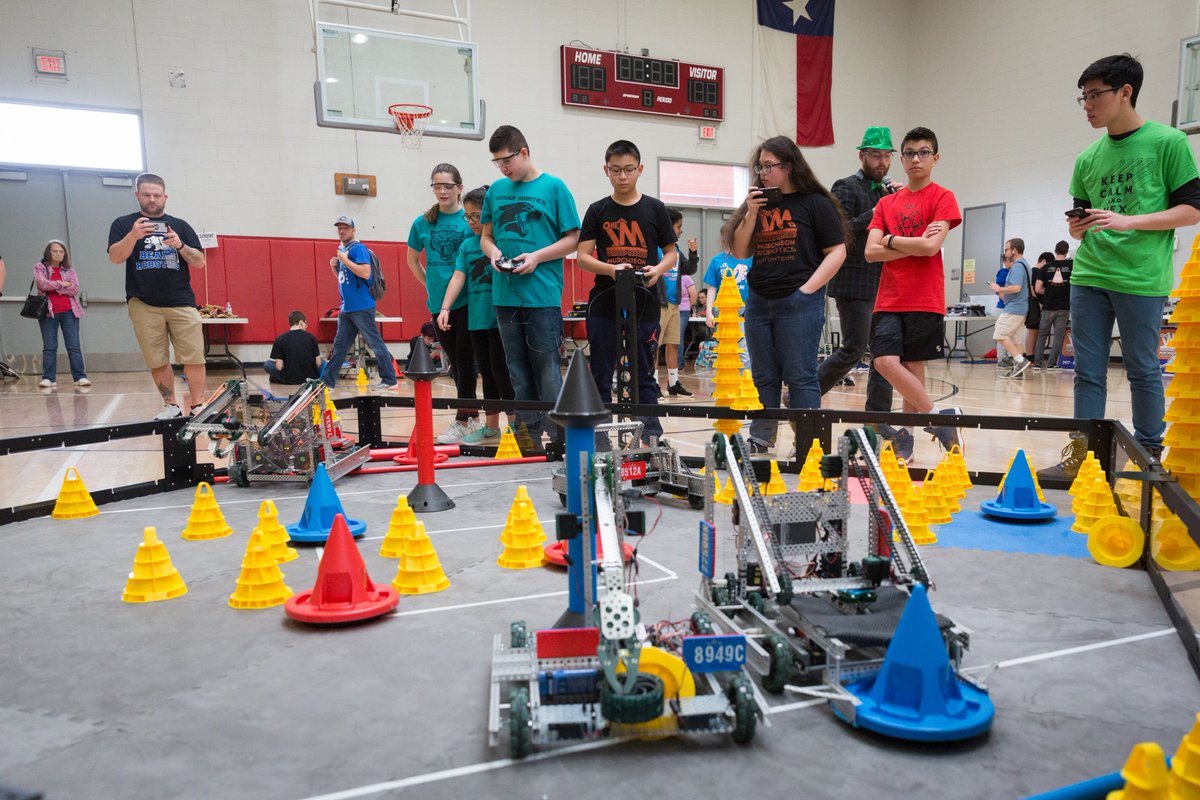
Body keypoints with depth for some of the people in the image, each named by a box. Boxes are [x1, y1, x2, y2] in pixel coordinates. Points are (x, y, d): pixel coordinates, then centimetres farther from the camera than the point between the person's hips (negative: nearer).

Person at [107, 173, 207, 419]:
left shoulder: (180, 225, 13)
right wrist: (133, 236, -22)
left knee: (194, 357, -7)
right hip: (143, 304, 0)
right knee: (157, 361, 2)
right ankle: (171, 406, 14)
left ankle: (197, 407, 0)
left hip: (181, 302, 0)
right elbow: (115, 257, -4)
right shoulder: (124, 224, 10)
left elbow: (199, 262, 8)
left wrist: (180, 245, -12)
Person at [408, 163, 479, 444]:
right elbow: (412, 260, 20)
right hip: (439, 303, 4)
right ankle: (473, 415, 22)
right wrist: (431, 285, 12)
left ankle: (462, 420, 1)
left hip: (467, 300, -4)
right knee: (454, 360, 10)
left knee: (464, 358, -5)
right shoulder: (422, 223, 7)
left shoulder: (471, 219, -3)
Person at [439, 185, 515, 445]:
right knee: (486, 373, 13)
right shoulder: (466, 245, 11)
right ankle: (491, 426, 23)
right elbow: (458, 278, 6)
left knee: (500, 371, -4)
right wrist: (445, 308, -4)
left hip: (499, 317, -6)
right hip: (476, 318, 6)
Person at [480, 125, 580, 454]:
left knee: (548, 374, -2)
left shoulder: (553, 187, 0)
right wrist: (493, 251, -3)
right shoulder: (496, 189, 13)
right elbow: (486, 235, 19)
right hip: (505, 295, 5)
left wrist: (537, 257, -13)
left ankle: (560, 441, 7)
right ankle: (528, 441, 20)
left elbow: (573, 239, -1)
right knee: (520, 375, 11)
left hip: (542, 295, -5)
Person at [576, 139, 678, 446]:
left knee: (644, 374, 6)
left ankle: (651, 435, 13)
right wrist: (611, 269, -18)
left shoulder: (655, 208, 5)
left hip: (645, 304, 0)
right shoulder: (598, 210, 4)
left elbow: (671, 252, 9)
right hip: (604, 303, 0)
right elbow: (582, 256, 0)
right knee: (600, 375, 4)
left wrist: (659, 269, -12)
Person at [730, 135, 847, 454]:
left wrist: (807, 289, -11)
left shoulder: (814, 203, -1)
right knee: (764, 377, 11)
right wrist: (751, 214, -2)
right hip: (758, 302, 5)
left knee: (800, 377, -4)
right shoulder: (758, 203, 14)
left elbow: (837, 252, -4)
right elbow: (739, 252, 10)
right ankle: (759, 441, 18)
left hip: (799, 303, -5)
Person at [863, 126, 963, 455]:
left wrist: (891, 239, -2)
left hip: (924, 301, -4)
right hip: (888, 300, 4)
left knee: (913, 368, -1)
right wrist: (915, 245, -8)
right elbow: (871, 251, 1)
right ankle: (939, 417, 3)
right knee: (885, 362, -10)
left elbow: (930, 247, -13)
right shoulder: (887, 203, 14)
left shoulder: (942, 197, 2)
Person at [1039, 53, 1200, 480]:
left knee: (1143, 369, 5)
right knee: (1088, 371, 5)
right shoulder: (1088, 159, 13)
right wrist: (1077, 228, -2)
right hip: (1089, 276, 5)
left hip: (1142, 280, -5)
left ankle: (1149, 456, 20)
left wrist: (1127, 221, -17)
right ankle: (1081, 455, 10)